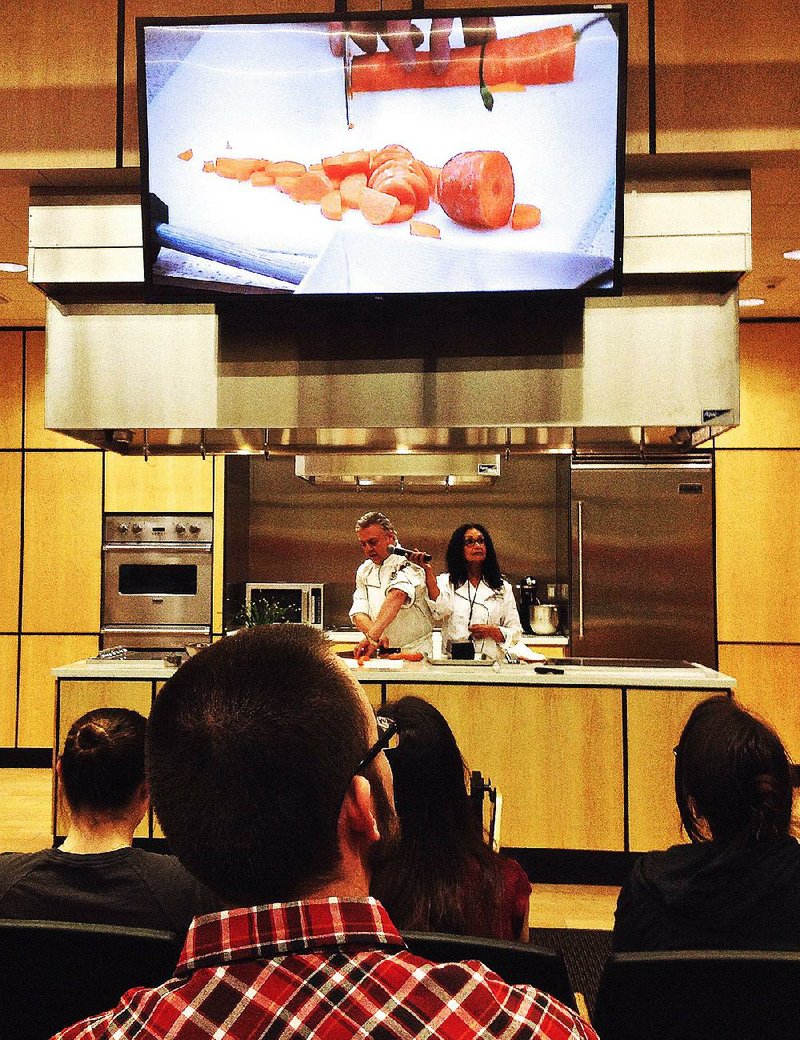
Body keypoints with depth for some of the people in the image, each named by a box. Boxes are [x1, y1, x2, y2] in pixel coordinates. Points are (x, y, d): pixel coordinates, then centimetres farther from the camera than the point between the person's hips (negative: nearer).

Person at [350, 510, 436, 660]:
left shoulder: (408, 563, -10)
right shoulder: (364, 571, 11)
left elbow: (398, 595, -28)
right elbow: (358, 613, 3)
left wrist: (373, 635, -41)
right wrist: (373, 633, -18)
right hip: (379, 653, 5)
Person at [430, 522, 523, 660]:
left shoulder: (503, 587, 14)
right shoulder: (446, 581, 11)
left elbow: (516, 633, 14)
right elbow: (440, 610, -12)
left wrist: (491, 631, -5)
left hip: (490, 661, 1)